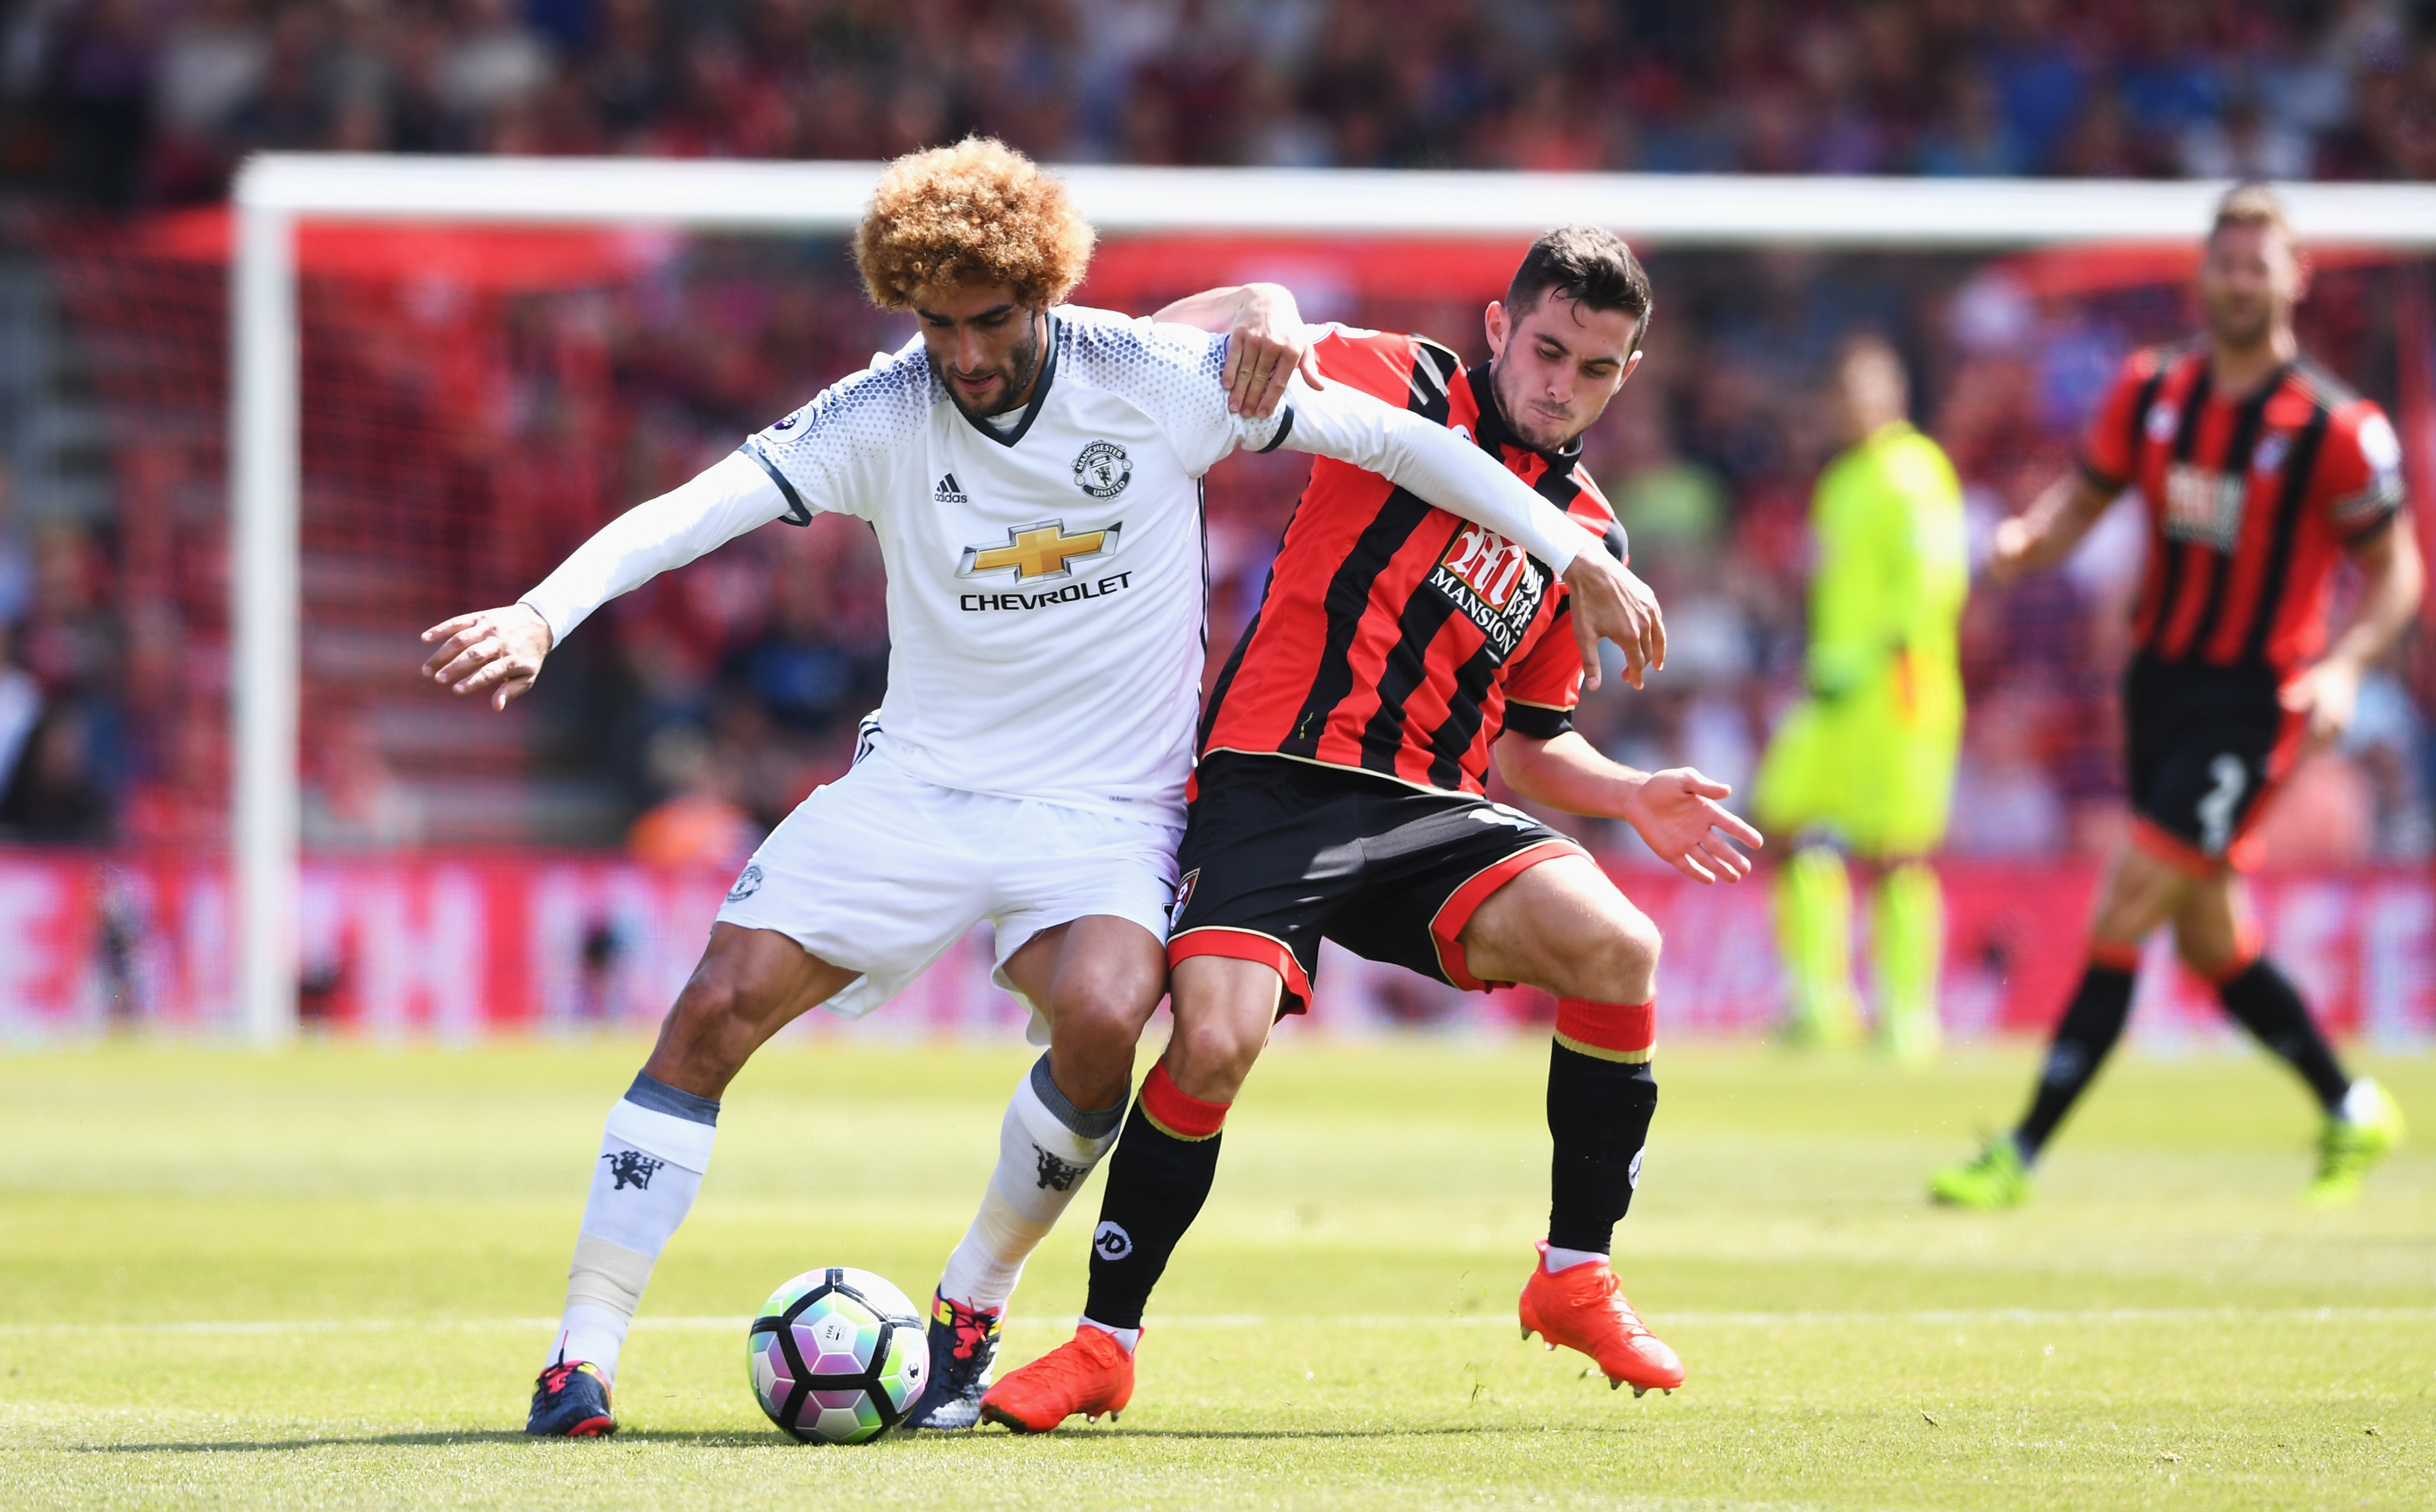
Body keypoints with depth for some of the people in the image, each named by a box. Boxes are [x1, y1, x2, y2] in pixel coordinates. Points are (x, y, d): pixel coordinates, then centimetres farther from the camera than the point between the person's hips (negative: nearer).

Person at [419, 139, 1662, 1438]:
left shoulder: (1156, 380, -10)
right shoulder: (884, 414, -8)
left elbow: (1391, 439, -3)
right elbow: (694, 510, -17)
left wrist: (1575, 556, -2)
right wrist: (540, 615, -34)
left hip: (1106, 806, -1)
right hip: (916, 783, 1)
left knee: (1101, 1016, -31)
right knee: (717, 1007, -15)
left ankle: (972, 1306, -6)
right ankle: (583, 1356, -7)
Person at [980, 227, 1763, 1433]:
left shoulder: (1588, 537, 18)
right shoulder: (1411, 391, 3)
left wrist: (1632, 797, 8)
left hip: (1425, 811, 4)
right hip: (1275, 779, -4)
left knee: (1617, 948, -21)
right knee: (1214, 1043, -24)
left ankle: (1576, 1280, -3)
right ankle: (1104, 1344, -2)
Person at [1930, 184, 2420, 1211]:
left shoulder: (2336, 430, -11)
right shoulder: (2152, 391, 3)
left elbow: (2395, 574, -3)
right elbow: (2083, 501, 12)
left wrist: (2345, 665, -20)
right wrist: (2028, 540, -11)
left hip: (2253, 703, -6)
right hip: (2158, 683, 6)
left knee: (2122, 917, -13)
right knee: (2210, 943, 13)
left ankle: (2022, 1156, -11)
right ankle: (2351, 1112, 33)